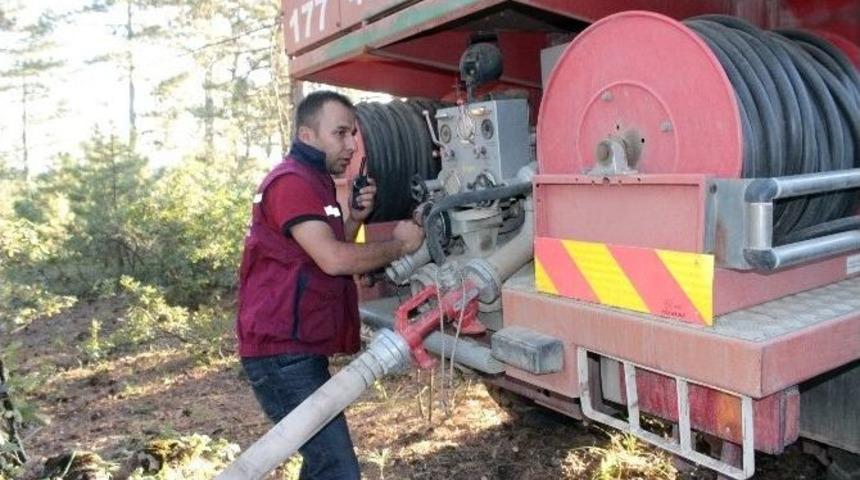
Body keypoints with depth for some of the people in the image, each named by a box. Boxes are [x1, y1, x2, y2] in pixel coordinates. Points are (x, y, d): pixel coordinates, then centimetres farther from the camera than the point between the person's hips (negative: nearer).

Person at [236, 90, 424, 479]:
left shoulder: (316, 181, 18)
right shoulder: (292, 181, -16)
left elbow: (335, 252, 22)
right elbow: (334, 260, -25)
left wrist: (354, 218, 5)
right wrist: (399, 245, -12)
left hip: (301, 348, 11)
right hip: (283, 352, -11)